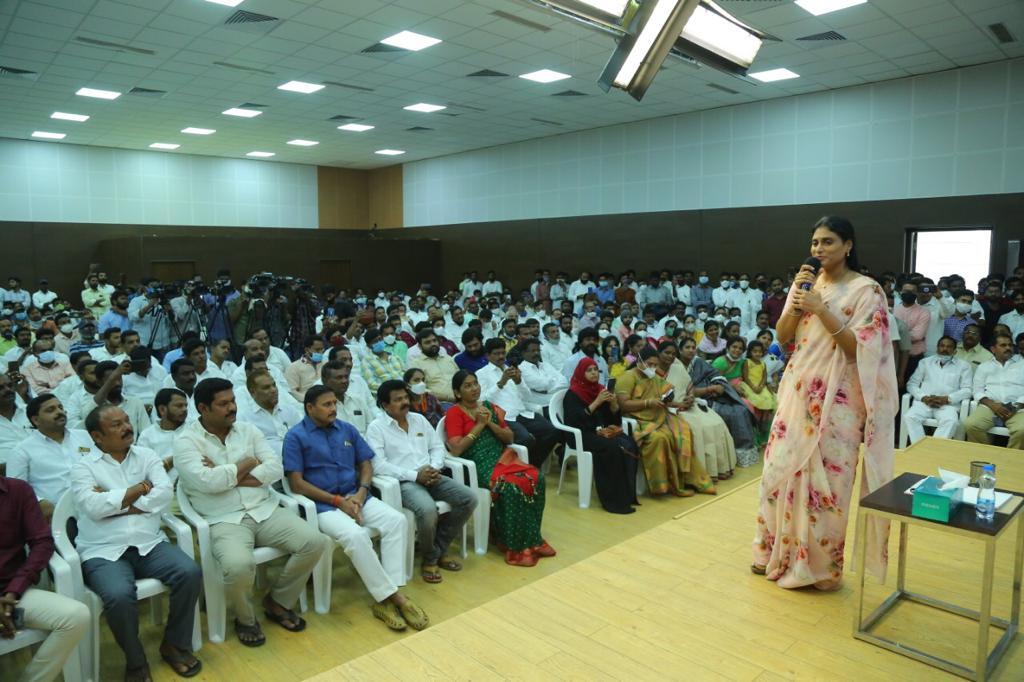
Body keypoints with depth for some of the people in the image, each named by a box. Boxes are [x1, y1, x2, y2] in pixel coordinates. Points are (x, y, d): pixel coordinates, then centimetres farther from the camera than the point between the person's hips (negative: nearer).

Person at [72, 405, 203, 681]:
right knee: (119, 595, -32)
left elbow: (165, 493, -6)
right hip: (103, 551, -3)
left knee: (190, 572, -21)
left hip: (149, 544, 3)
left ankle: (174, 644, 2)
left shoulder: (146, 456, 9)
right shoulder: (83, 467, 2)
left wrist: (114, 503, -10)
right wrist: (141, 488, -7)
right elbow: (94, 508, -15)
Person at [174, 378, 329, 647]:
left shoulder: (248, 430, 11)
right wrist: (248, 463, -4)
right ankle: (245, 618, 1)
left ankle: (277, 602, 10)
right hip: (224, 521, -4)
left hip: (266, 511, 5)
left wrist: (227, 476, -8)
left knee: (315, 542, -15)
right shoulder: (185, 442, -2)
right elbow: (207, 482, -18)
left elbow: (276, 468, 0)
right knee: (238, 566, -35)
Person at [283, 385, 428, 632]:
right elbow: (296, 483, -9)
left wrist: (361, 492, -6)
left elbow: (366, 464, 15)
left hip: (356, 496, 5)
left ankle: (385, 599, -20)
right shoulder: (296, 436, -3)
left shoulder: (347, 429, 12)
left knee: (396, 520, -20)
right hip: (323, 505, -5)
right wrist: (338, 501, -14)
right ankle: (394, 596, -20)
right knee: (355, 535, -33)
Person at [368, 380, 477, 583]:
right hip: (403, 482, -6)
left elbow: (438, 447, 17)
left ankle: (440, 548, 5)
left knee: (469, 499, -13)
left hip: (431, 477, 6)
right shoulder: (376, 427, -2)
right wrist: (414, 475, -18)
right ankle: (430, 558, -5)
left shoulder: (419, 419, 16)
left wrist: (434, 468, -6)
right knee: (427, 509, -35)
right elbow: (378, 465, -13)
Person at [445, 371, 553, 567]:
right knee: (511, 486, -32)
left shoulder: (489, 407, 16)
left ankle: (532, 539, -9)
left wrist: (490, 423, -3)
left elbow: (510, 438, 13)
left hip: (502, 458, 6)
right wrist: (479, 424, -10)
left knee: (535, 477, -20)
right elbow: (456, 449, -13)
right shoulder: (454, 413, -1)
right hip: (477, 465, -6)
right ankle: (515, 545, -17)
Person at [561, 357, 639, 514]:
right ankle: (614, 500, -27)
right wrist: (596, 402, -19)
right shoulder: (572, 394, -2)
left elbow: (615, 418, 13)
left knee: (630, 445, -24)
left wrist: (614, 402, -8)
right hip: (583, 435, -6)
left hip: (605, 431, 6)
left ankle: (627, 494, -18)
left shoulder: (601, 389, 15)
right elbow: (575, 420, -17)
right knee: (613, 448, -32)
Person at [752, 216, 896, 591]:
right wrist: (797, 300, -10)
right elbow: (782, 337, 5)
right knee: (781, 468, 9)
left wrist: (822, 310, -22)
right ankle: (777, 552, 25)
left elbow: (859, 348, -14)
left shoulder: (866, 290, -7)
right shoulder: (806, 282, 8)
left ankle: (820, 564, 19)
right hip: (797, 390, 5)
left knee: (825, 479, 1)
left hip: (837, 398, -5)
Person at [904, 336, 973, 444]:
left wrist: (947, 399, -12)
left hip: (948, 404, -1)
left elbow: (967, 390, 5)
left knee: (951, 421, -35)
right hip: (924, 402, 1)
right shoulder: (925, 362, 20)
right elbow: (912, 384, 13)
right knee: (909, 417, -30)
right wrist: (923, 397, -7)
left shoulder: (963, 366, 16)